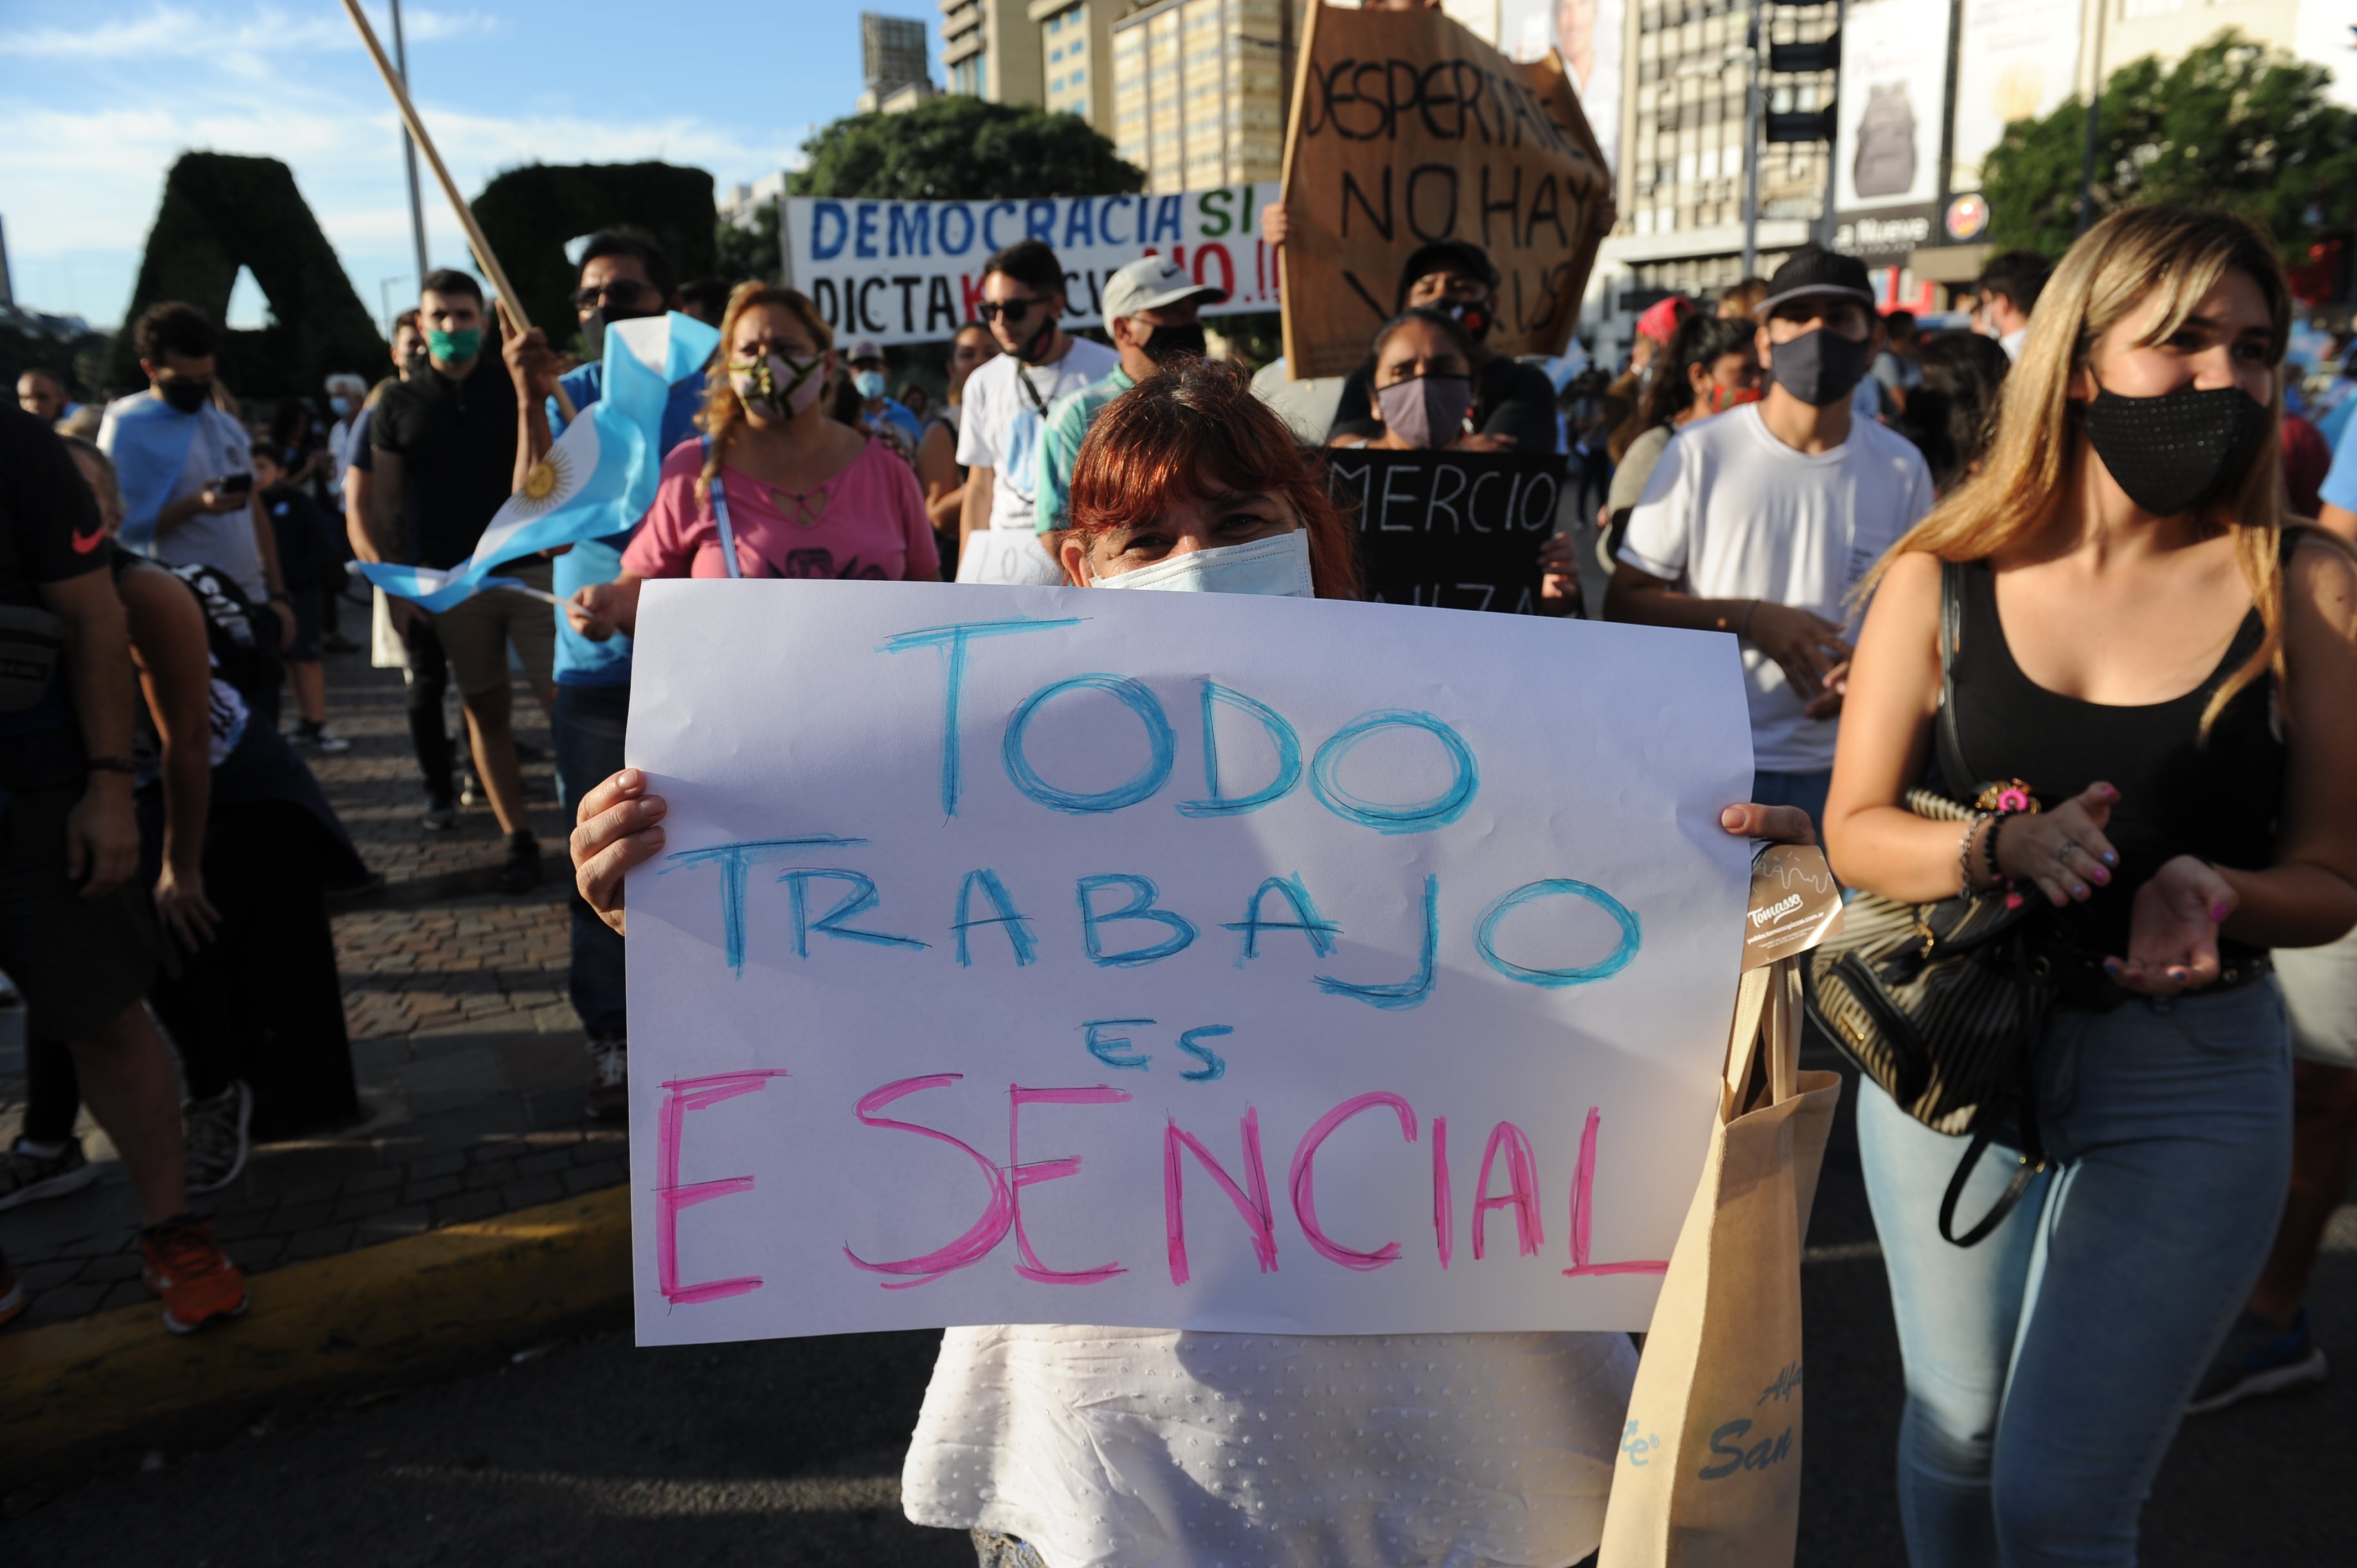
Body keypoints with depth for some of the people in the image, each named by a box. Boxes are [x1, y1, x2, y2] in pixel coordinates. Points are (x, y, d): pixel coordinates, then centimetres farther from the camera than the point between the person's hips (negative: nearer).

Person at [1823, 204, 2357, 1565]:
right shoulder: (1943, 579, -5)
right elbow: (1857, 832, -3)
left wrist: (2213, 893, -22)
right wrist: (2003, 848, -22)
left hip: (2188, 1084, -1)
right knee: (1954, 1437, 20)